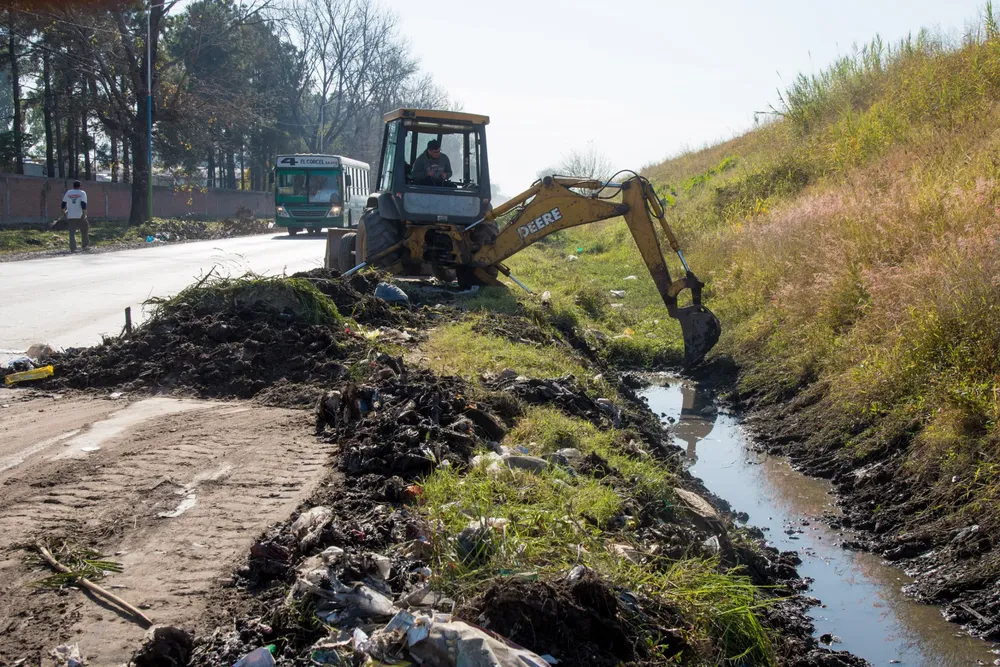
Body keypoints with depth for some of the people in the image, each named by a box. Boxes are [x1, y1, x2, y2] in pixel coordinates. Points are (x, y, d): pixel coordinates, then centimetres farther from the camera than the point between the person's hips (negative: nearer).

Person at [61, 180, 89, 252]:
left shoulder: (68, 193, 10)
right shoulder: (82, 193, -1)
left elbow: (63, 203, 13)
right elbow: (83, 204, -14)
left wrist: (64, 212, 25)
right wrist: (84, 213, -15)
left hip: (70, 216, 3)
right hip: (80, 216, -3)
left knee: (72, 232, 2)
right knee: (84, 231, 15)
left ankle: (72, 248, -5)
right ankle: (85, 245, 15)